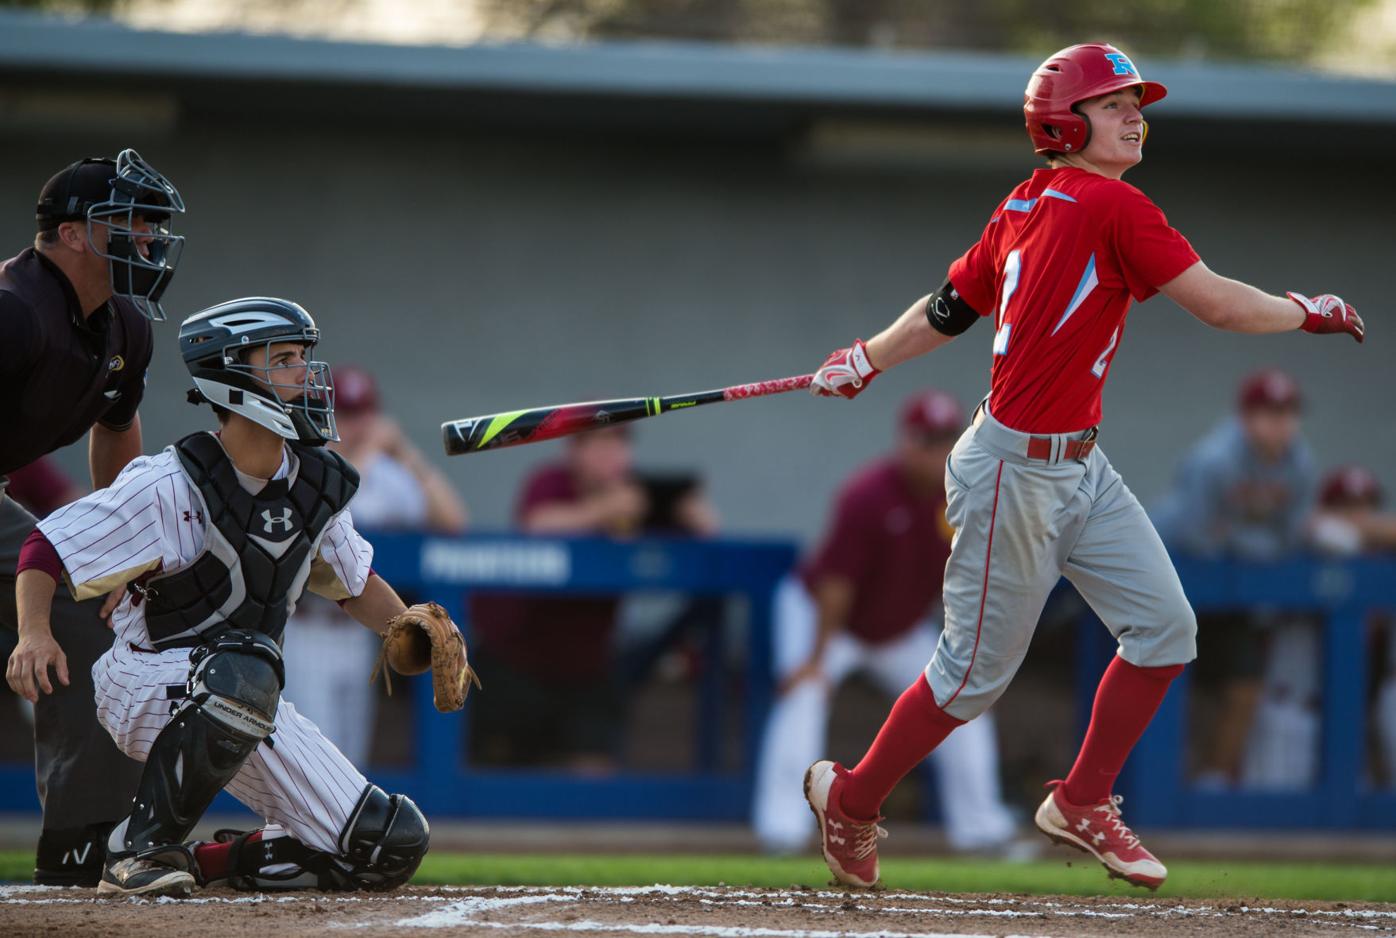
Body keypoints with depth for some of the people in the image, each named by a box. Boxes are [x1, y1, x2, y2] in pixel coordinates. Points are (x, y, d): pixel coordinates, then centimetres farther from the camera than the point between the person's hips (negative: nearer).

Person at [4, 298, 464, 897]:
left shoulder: (317, 484, 2)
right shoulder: (170, 486, -19)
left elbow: (354, 581, 18)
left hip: (248, 709, 6)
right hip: (142, 685, -6)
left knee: (392, 846, -7)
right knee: (245, 665, -42)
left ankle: (207, 861, 10)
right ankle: (139, 851, -27)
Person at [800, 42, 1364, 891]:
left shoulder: (1022, 209, 6)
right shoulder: (1113, 208, -20)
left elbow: (947, 309, 14)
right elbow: (1221, 305, -18)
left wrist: (865, 361, 28)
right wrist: (1310, 312, -2)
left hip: (1080, 466, 9)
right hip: (1015, 473, -9)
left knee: (1165, 629, 6)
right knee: (978, 671, 4)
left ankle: (1082, 803, 20)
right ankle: (851, 800, 22)